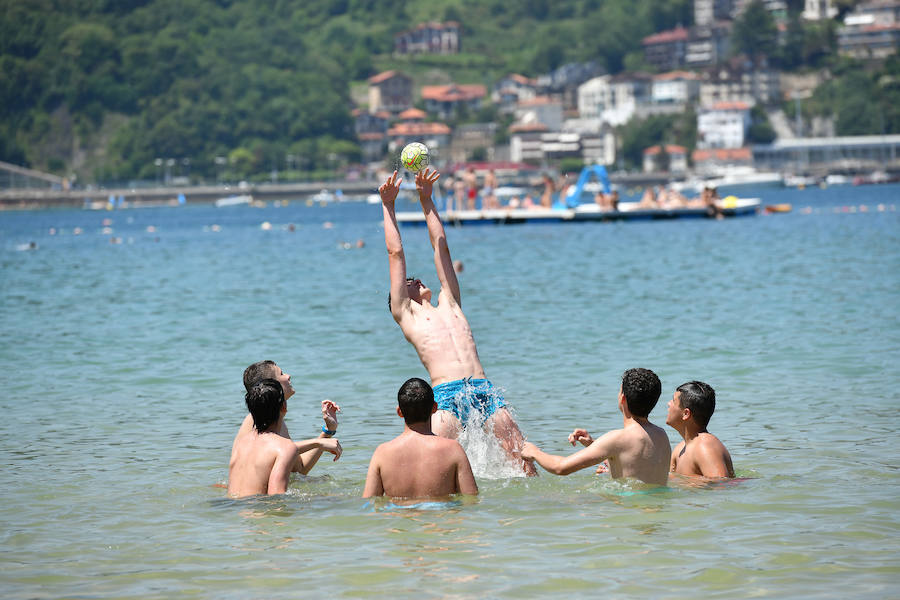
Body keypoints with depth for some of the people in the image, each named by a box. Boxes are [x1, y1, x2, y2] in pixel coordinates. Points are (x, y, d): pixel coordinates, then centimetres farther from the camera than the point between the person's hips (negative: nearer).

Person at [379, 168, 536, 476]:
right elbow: (396, 254, 22)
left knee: (523, 460, -3)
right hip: (446, 393, -4)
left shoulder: (448, 304, 28)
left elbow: (440, 246, 33)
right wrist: (388, 206, 27)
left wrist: (426, 200, 37)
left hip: (484, 390, 4)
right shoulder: (405, 313, 18)